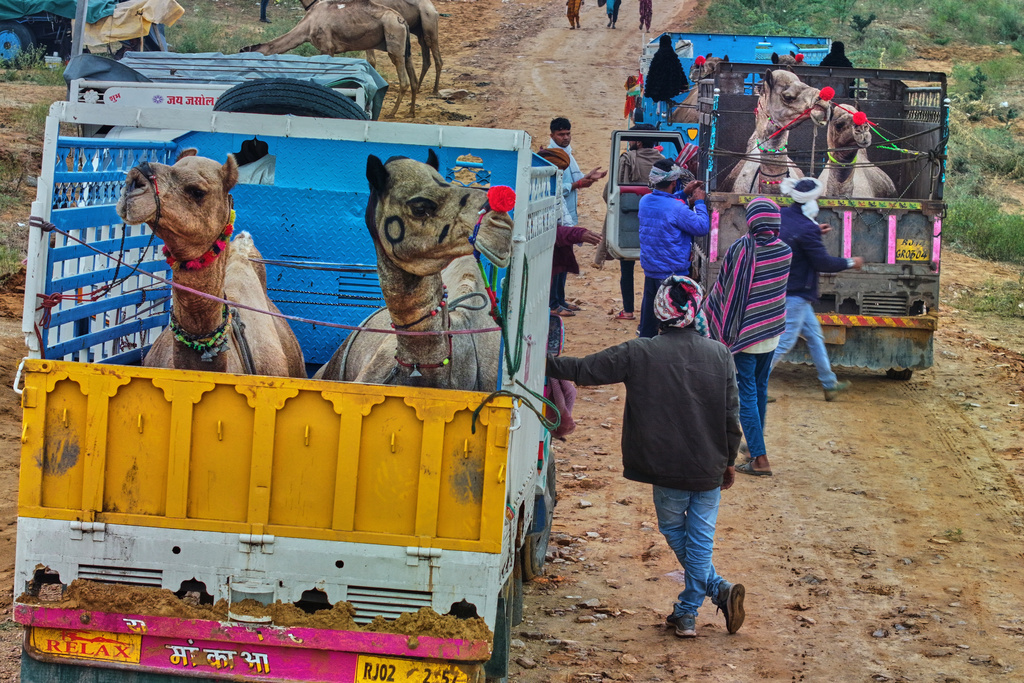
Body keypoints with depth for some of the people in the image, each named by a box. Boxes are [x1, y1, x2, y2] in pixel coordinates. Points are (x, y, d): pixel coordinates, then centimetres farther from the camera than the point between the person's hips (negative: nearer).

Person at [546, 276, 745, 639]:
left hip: (666, 467, -2)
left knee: (673, 529, 18)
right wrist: (729, 461, 13)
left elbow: (584, 369, -4)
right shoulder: (719, 354, -3)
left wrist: (546, 362, 11)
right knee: (700, 537, 9)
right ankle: (687, 613, 8)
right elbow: (731, 414, 2)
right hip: (710, 466, 2)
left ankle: (719, 588, 10)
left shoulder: (640, 354, -11)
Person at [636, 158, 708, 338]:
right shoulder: (677, 208, -23)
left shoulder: (645, 201, 0)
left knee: (649, 314, 17)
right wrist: (699, 202, -4)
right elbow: (702, 227, -15)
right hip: (672, 271, -8)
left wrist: (684, 193, 16)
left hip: (649, 269, 8)